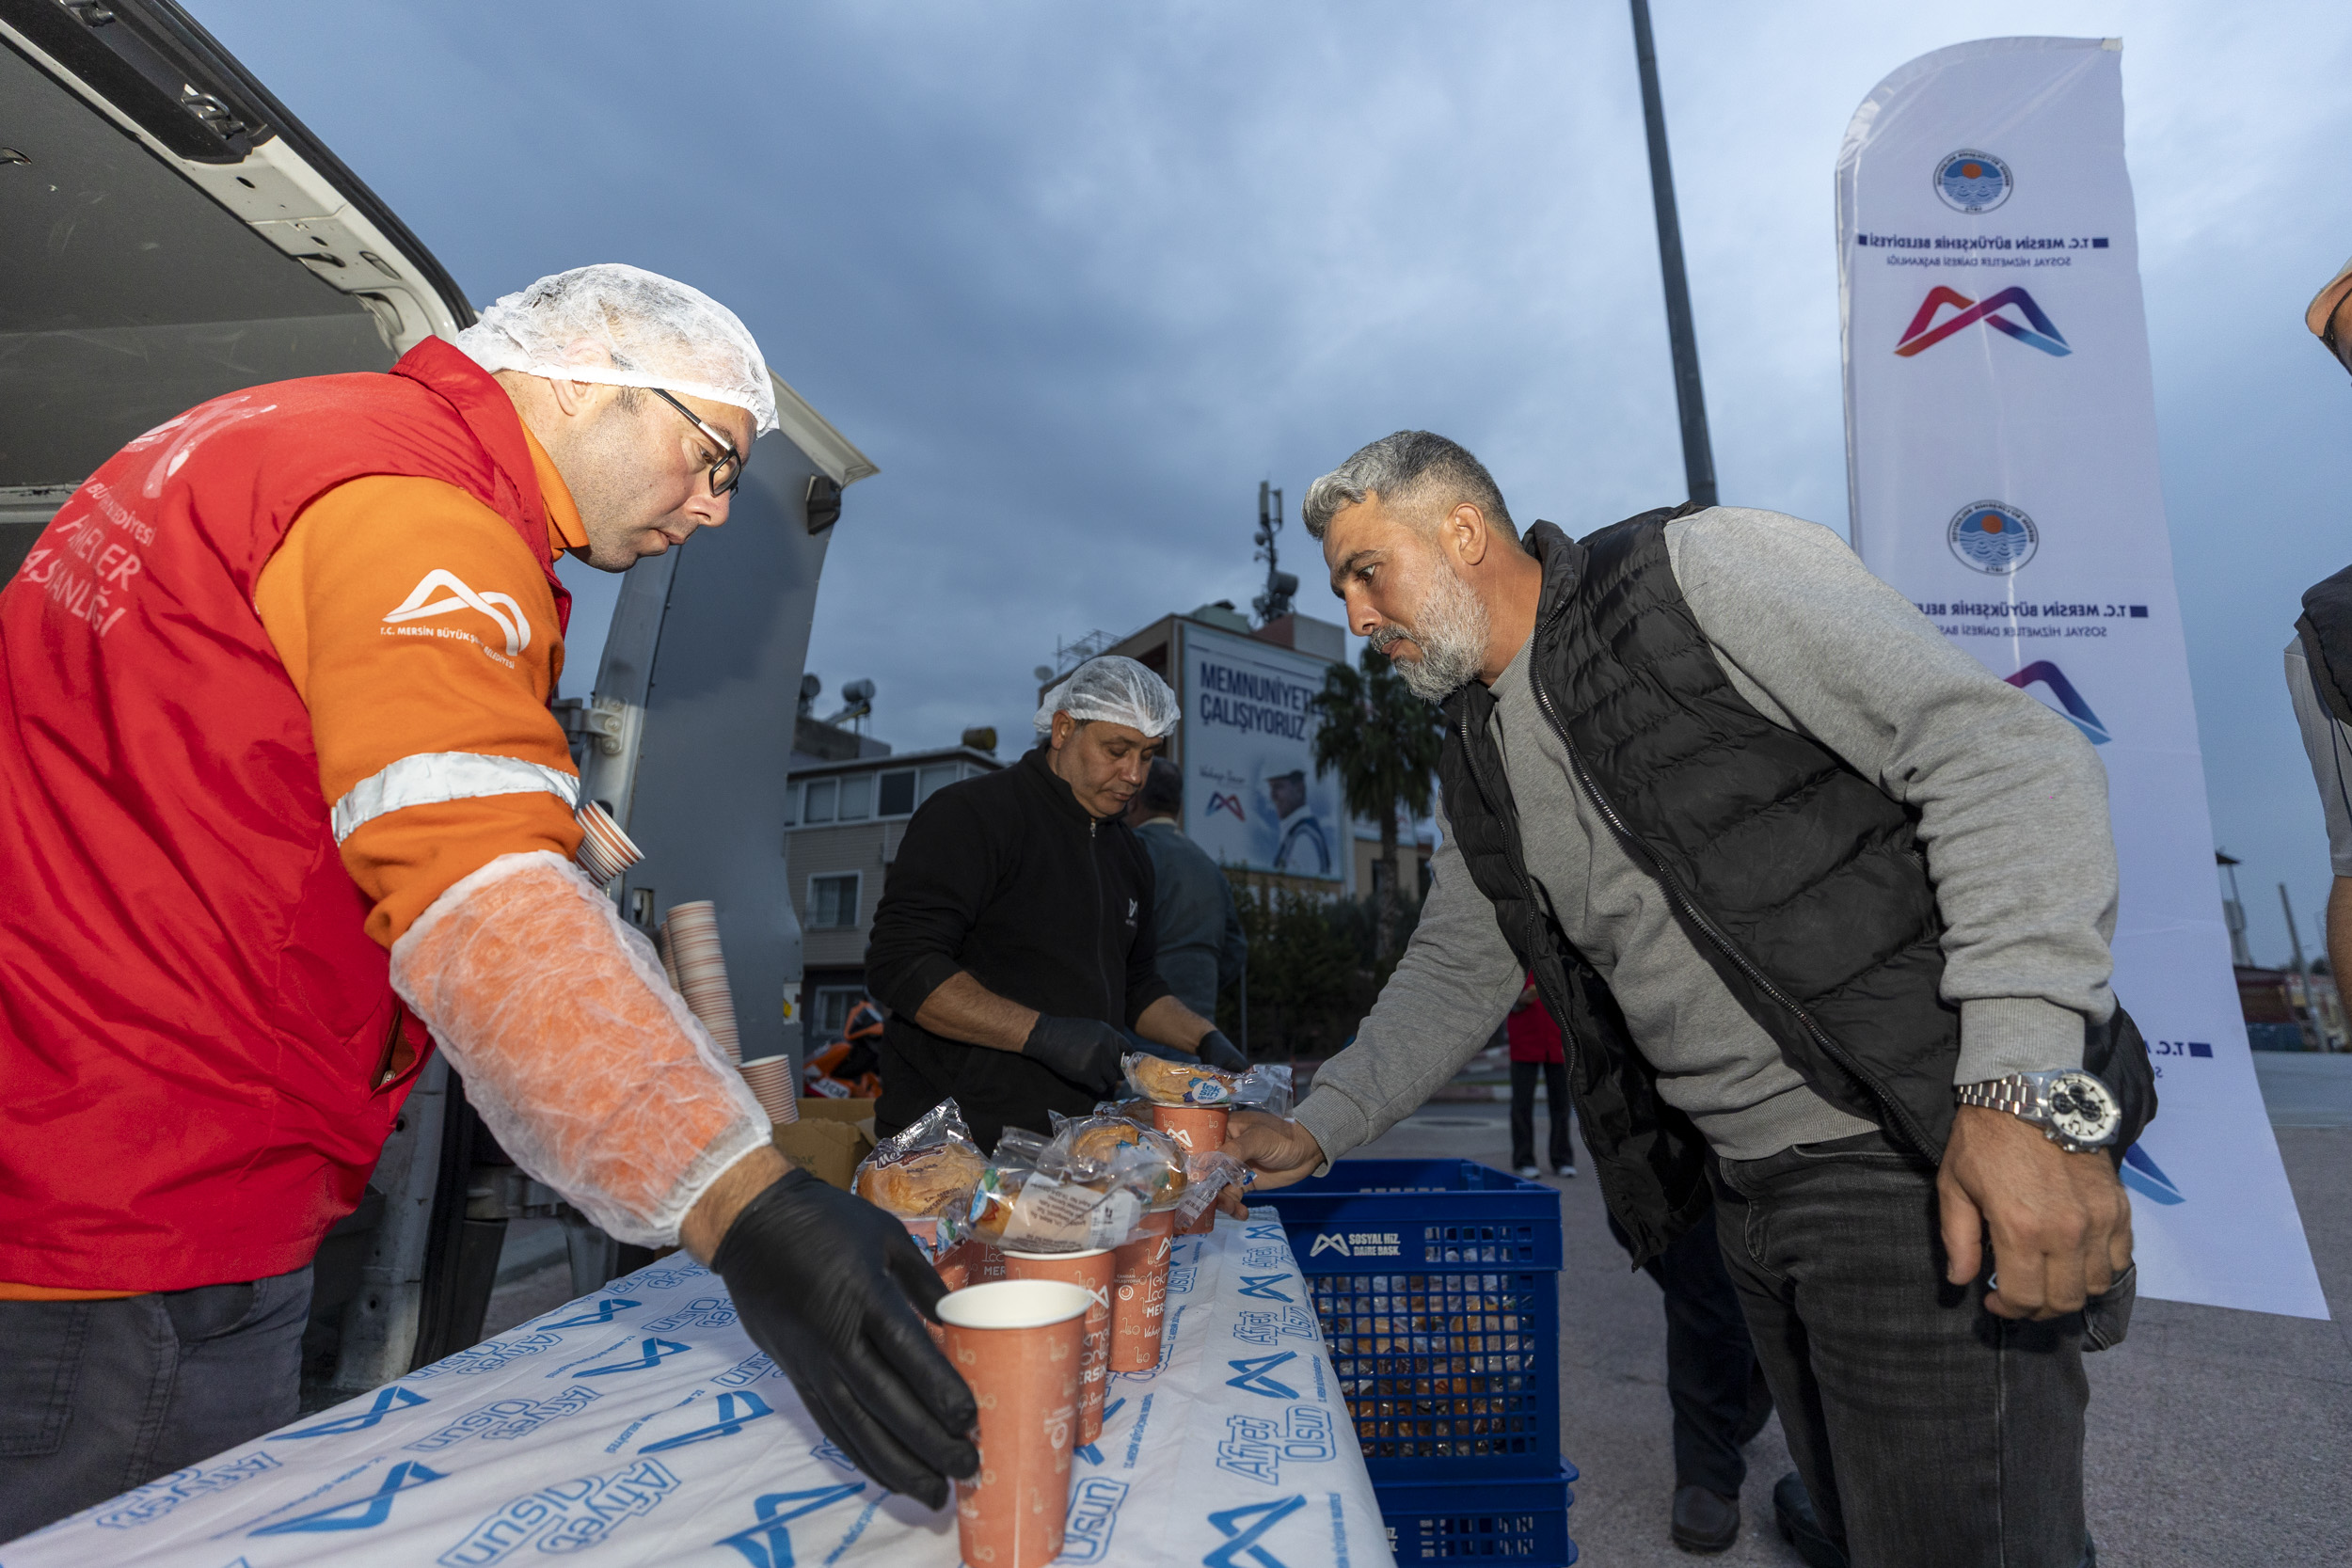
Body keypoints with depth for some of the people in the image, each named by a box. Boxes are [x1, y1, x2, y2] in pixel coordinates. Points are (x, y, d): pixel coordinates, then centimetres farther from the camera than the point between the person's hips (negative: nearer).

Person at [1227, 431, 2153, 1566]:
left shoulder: (1696, 569, -11)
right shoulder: (1477, 770, 10)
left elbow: (2005, 748, -18)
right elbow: (1453, 976, 15)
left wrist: (2030, 1086, -26)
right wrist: (1315, 1130, 7)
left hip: (1927, 1159, -6)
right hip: (1741, 1183, 7)